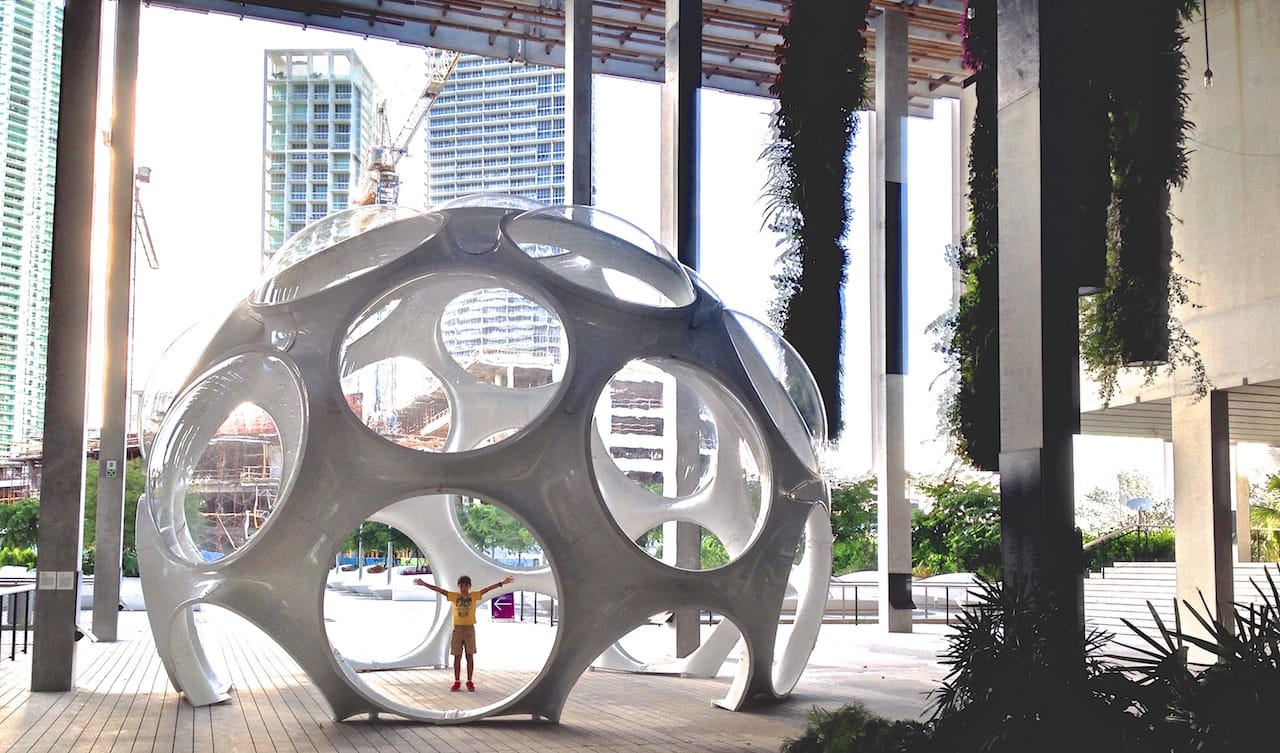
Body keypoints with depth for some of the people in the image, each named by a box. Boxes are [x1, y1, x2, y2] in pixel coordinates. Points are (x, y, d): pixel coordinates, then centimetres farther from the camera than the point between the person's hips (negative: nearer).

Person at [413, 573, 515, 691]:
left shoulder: (474, 596, 0)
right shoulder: (454, 596, 1)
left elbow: (487, 589, -8)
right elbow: (439, 590, -5)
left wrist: (502, 583, -15)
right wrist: (424, 584, -11)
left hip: (469, 628, 0)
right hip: (457, 628, 0)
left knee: (470, 656, 3)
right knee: (457, 656, 3)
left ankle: (470, 681, 9)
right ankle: (457, 682, 9)